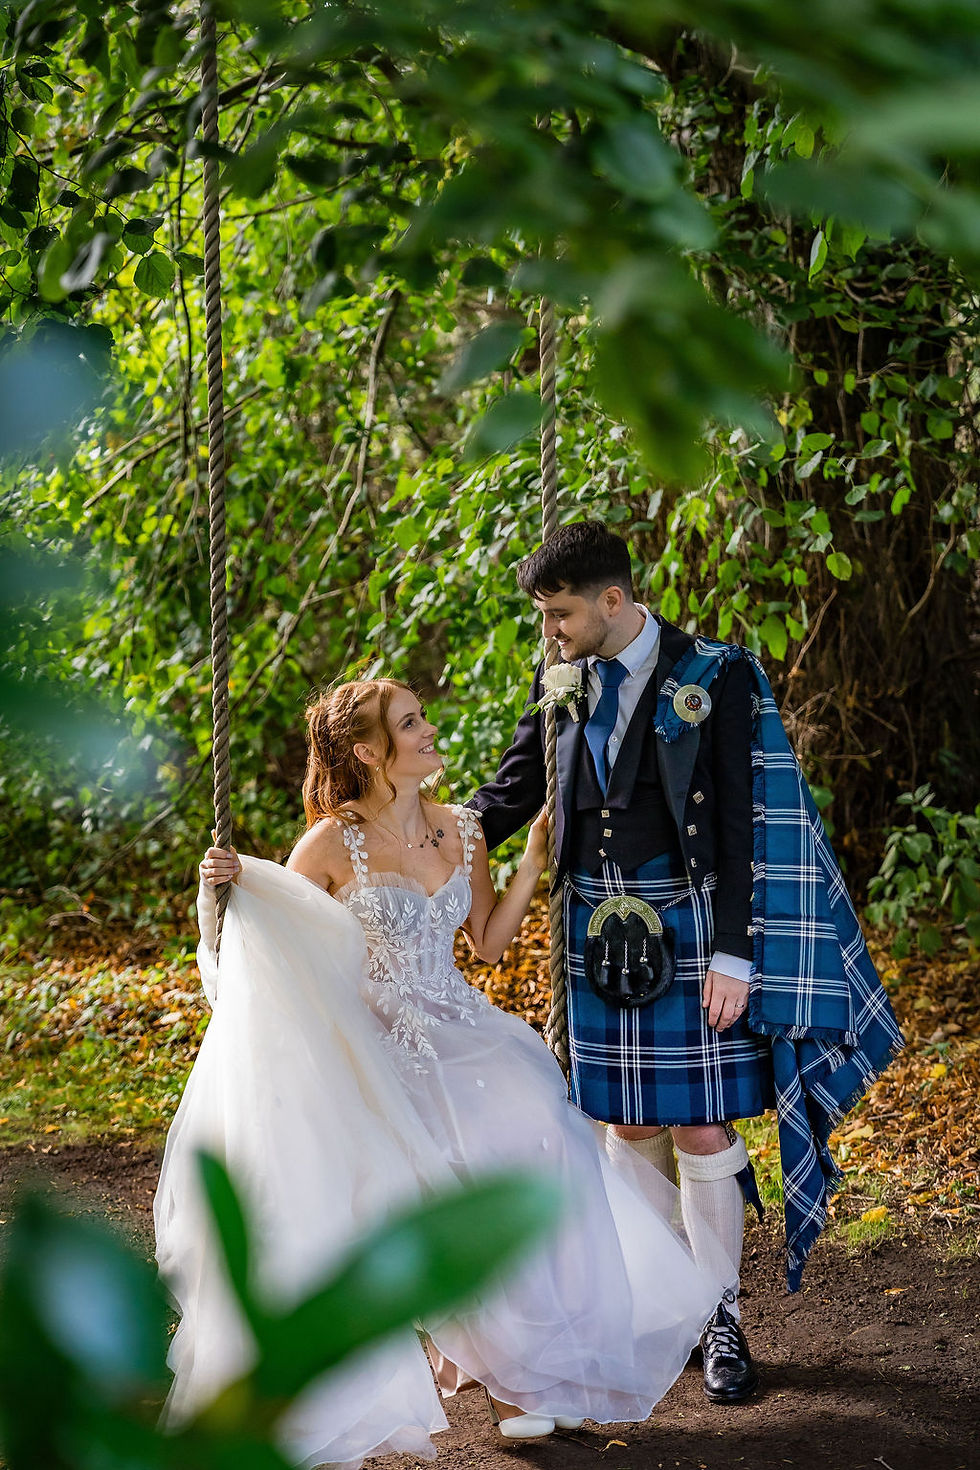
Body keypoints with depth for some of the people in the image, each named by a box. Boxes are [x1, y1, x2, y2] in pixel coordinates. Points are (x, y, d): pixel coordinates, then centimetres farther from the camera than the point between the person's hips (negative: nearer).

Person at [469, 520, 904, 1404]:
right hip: (601, 930, 4)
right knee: (632, 1124, 11)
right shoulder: (560, 684, 5)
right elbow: (512, 795, 14)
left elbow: (740, 824, -11)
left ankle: (720, 1318, 12)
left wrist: (733, 955, -15)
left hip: (689, 932, -4)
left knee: (702, 1130, -1)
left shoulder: (715, 678, -10)